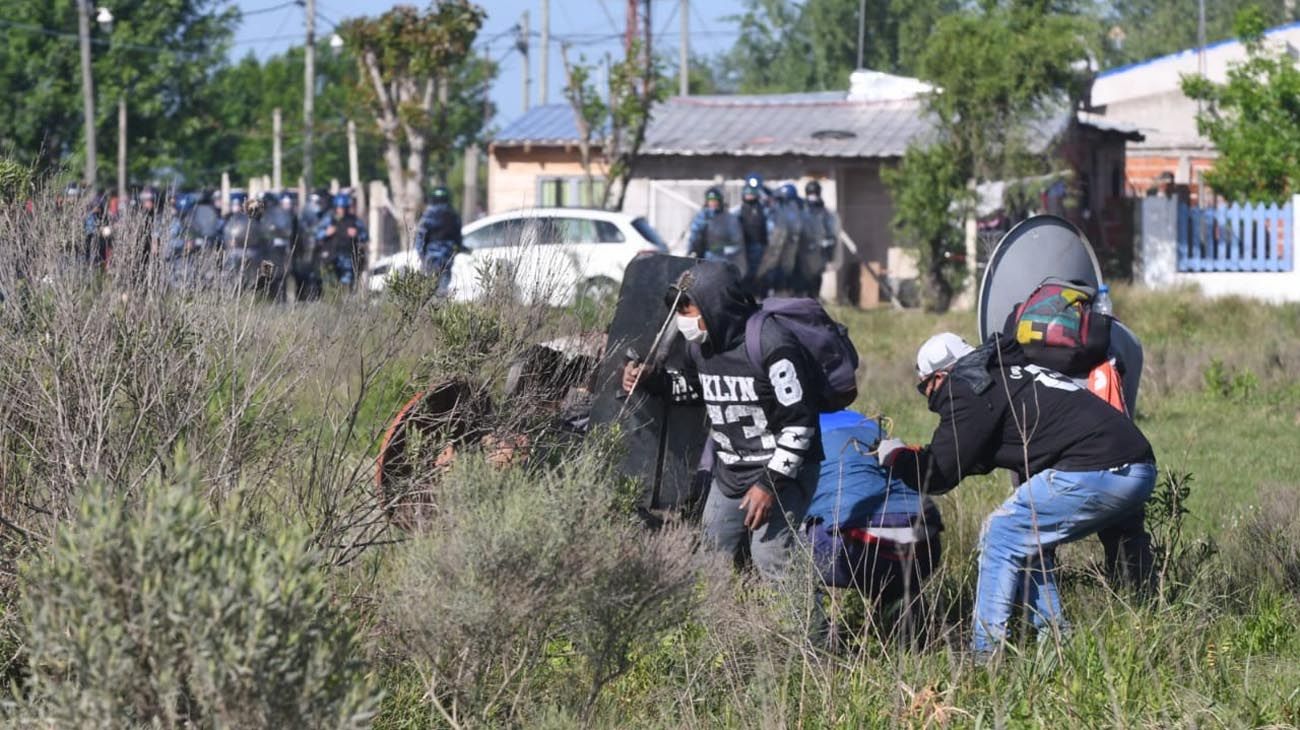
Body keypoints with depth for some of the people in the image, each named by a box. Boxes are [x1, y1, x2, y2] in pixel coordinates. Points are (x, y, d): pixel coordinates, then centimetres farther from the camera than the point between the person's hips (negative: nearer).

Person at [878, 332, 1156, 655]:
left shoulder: (969, 390, 0)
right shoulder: (1012, 372, 28)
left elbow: (937, 475, -1)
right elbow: (979, 457, 38)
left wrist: (895, 455, 17)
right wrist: (912, 452, 38)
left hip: (1093, 472, -9)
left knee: (1001, 535, 2)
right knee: (1029, 538, 23)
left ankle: (987, 650, 0)